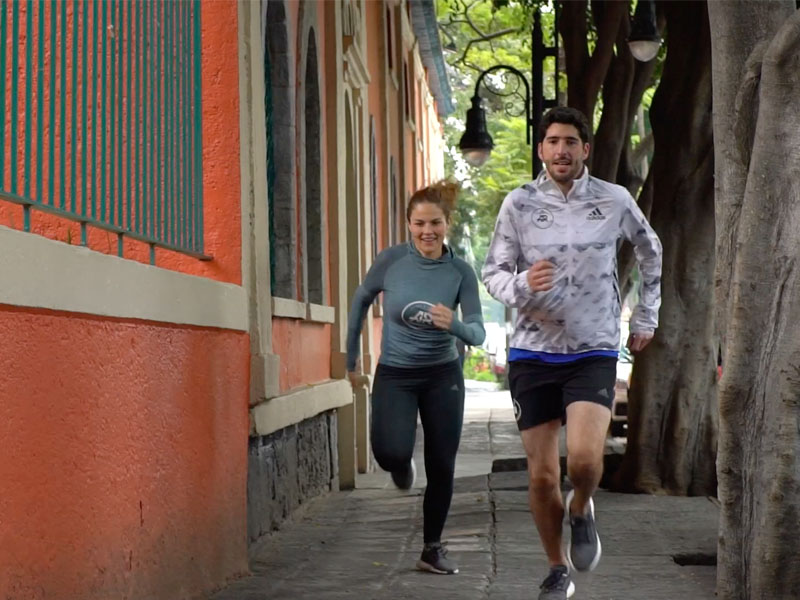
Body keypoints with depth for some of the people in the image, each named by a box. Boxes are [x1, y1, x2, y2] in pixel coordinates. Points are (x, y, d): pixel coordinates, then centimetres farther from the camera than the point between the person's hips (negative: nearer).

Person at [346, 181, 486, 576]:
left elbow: (477, 333, -12)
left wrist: (455, 325, -35)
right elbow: (361, 300, 6)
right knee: (390, 452, -24)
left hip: (443, 376, 1)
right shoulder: (392, 260, -11)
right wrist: (351, 357, 10)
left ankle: (432, 550, 21)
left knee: (441, 467, 3)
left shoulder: (461, 272, -9)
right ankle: (402, 463, 16)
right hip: (394, 375, -1)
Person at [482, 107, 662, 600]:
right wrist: (521, 285, -22)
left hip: (594, 351, -1)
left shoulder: (615, 200, 0)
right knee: (542, 475, 3)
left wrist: (646, 318, 18)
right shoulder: (519, 203, -2)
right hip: (533, 353, 1)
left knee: (585, 459, -22)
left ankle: (582, 510, 14)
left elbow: (651, 252, 18)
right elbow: (493, 273, 1)